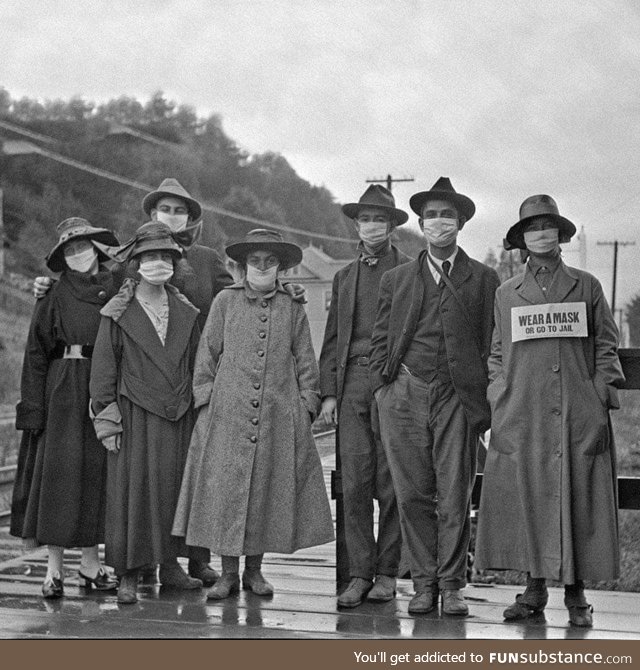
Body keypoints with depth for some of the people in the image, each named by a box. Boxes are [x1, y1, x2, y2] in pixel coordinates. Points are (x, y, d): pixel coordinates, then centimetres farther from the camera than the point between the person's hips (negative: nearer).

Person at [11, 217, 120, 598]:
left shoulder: (116, 292, 8)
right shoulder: (55, 297, 2)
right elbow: (36, 353, -1)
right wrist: (33, 405, -8)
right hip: (62, 391, -2)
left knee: (97, 470, 5)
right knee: (59, 470, -5)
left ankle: (91, 562, 15)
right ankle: (54, 568, 0)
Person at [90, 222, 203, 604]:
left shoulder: (186, 313, 10)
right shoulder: (119, 313, -1)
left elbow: (196, 366, 14)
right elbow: (104, 367, -1)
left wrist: (199, 412, 10)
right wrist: (106, 418, -6)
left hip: (179, 418, 3)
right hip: (135, 416, -3)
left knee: (175, 487, 6)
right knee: (132, 489, -3)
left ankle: (170, 565, 18)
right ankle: (129, 575, 3)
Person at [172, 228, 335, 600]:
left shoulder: (292, 307, 9)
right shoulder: (225, 301, 7)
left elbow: (305, 361, 12)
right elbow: (207, 354, 8)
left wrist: (307, 404, 4)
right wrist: (206, 398, 1)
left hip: (280, 415, 1)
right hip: (228, 413, -1)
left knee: (269, 490, 3)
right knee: (225, 488, -2)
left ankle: (254, 569, 16)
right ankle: (228, 572, 8)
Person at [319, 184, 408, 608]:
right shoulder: (345, 277, 19)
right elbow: (332, 339, 17)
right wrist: (328, 391, 7)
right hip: (352, 385, 4)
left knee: (391, 484, 0)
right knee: (354, 484, 0)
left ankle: (387, 572, 9)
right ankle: (360, 573, 5)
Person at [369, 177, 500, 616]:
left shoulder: (484, 280, 9)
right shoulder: (396, 280, 16)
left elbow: (491, 345, 6)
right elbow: (380, 341, 15)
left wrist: (483, 400, -2)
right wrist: (385, 387, 3)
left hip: (458, 398, -2)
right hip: (405, 396, 2)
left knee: (455, 496, -2)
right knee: (413, 495, 2)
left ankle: (452, 586, 6)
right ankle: (424, 584, 10)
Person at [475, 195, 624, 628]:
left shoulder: (587, 287, 10)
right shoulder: (506, 294, 13)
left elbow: (606, 346, 10)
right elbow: (497, 355, 16)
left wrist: (601, 397, -1)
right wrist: (499, 403, 5)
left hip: (580, 416, -1)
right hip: (523, 417, 1)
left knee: (577, 499, -2)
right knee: (527, 498, -1)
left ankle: (576, 595, 7)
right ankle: (535, 590, 10)